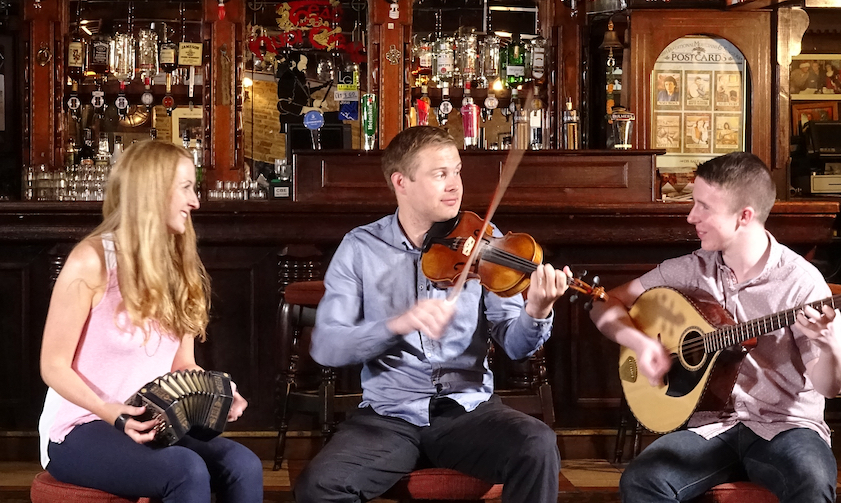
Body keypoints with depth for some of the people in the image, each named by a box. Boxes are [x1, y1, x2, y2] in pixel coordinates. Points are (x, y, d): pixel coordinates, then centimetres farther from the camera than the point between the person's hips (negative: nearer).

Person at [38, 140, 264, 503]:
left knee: (244, 466, -22)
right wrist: (115, 414, -27)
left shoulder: (177, 266, 9)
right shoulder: (92, 261, -13)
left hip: (155, 425, 6)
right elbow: (54, 367, -12)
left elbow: (182, 365, 9)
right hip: (79, 430, -6)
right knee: (188, 471, -32)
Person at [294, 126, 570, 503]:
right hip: (389, 415, -1)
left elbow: (514, 344, -3)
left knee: (539, 447, -28)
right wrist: (397, 324, -27)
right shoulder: (360, 248, 0)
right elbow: (325, 345, -10)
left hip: (469, 408, 1)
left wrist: (536, 314, -26)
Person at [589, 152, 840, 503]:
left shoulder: (799, 280, -7)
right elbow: (607, 305, 12)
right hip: (712, 423, 3)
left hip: (784, 424, -3)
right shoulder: (691, 270, 5)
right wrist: (639, 342, -8)